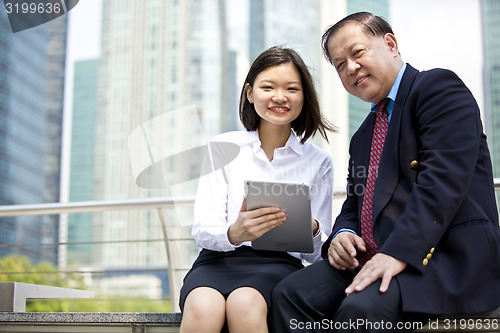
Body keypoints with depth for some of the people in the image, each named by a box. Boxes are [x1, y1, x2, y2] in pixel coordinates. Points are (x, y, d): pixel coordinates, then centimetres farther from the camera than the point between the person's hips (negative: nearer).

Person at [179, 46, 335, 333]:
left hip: (279, 263, 0)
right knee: (202, 309, -35)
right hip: (218, 260, 0)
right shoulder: (224, 147, 9)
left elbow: (317, 253, 9)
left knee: (244, 304, -34)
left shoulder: (319, 162, 10)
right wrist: (235, 233, -23)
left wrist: (311, 231, -16)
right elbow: (203, 231, 0)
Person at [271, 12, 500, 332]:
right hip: (373, 258, 8)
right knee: (290, 294, -13)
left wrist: (398, 252, -24)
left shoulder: (440, 87, -2)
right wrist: (342, 233, 1)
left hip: (452, 257, -7)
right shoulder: (362, 137, 26)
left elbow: (443, 179, -16)